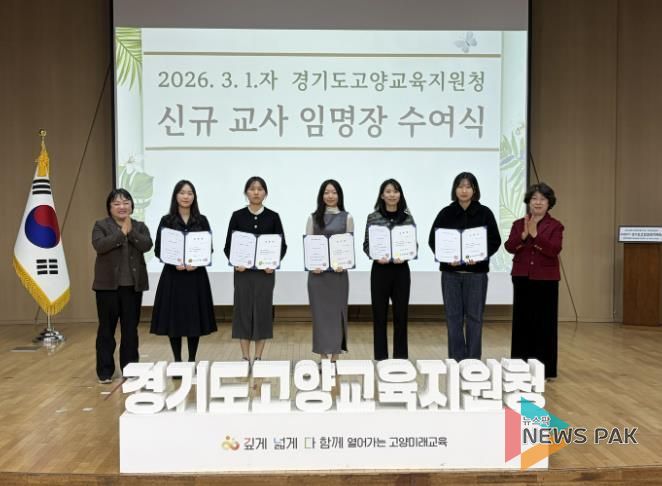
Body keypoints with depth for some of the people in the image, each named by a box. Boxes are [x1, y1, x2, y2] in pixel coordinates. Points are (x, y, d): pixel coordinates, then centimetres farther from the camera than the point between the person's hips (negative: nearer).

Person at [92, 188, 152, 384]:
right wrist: (121, 233, -16)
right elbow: (99, 245, -16)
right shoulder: (101, 225, 3)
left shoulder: (140, 226, 10)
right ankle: (105, 371, 12)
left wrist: (131, 231, -15)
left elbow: (146, 245, -8)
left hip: (133, 285, 2)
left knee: (131, 328, 7)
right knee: (107, 328, 4)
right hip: (108, 284, -2)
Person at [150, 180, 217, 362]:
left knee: (195, 317, 4)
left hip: (196, 275, 1)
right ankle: (177, 360, 14)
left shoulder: (202, 221, 5)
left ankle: (192, 360, 16)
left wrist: (196, 263, -14)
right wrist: (174, 263, -16)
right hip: (173, 275, -1)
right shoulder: (166, 221, 2)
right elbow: (158, 250, 0)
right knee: (174, 317, 2)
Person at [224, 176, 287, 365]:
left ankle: (258, 358, 13)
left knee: (263, 311, 3)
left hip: (265, 271, 0)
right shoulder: (237, 216, 2)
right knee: (243, 311, 2)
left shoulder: (273, 217, 3)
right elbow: (228, 245, 2)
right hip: (243, 271, 0)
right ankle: (245, 358, 12)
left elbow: (282, 245, 3)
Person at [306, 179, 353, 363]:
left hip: (338, 270, -1)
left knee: (337, 311, 3)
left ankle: (335, 356, 11)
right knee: (319, 311, 3)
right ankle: (323, 355, 12)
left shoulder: (346, 217, 6)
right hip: (317, 271, 1)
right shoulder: (313, 218, 8)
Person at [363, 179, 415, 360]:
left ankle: (401, 357, 19)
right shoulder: (373, 217, -1)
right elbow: (366, 245, 2)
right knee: (379, 314, 4)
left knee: (401, 314, 6)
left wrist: (404, 256, -12)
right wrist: (376, 256, -16)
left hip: (401, 270, 1)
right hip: (380, 270, -1)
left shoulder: (408, 217, 3)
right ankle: (381, 357, 15)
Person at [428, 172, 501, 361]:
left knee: (474, 317, 5)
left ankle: (473, 360, 17)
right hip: (451, 272, 1)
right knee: (454, 317, 6)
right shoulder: (446, 213, 1)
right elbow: (433, 240, 2)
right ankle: (456, 359, 17)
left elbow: (495, 241, 0)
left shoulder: (484, 213, 0)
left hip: (476, 272, -1)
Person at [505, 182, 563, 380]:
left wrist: (535, 234, -23)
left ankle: (544, 368, 10)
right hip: (522, 279, 3)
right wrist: (524, 234, -21)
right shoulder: (518, 224, 7)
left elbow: (554, 250, -16)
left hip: (545, 280, -3)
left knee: (544, 323, 1)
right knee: (522, 321, 6)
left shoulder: (555, 226, -2)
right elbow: (509, 247, -6)